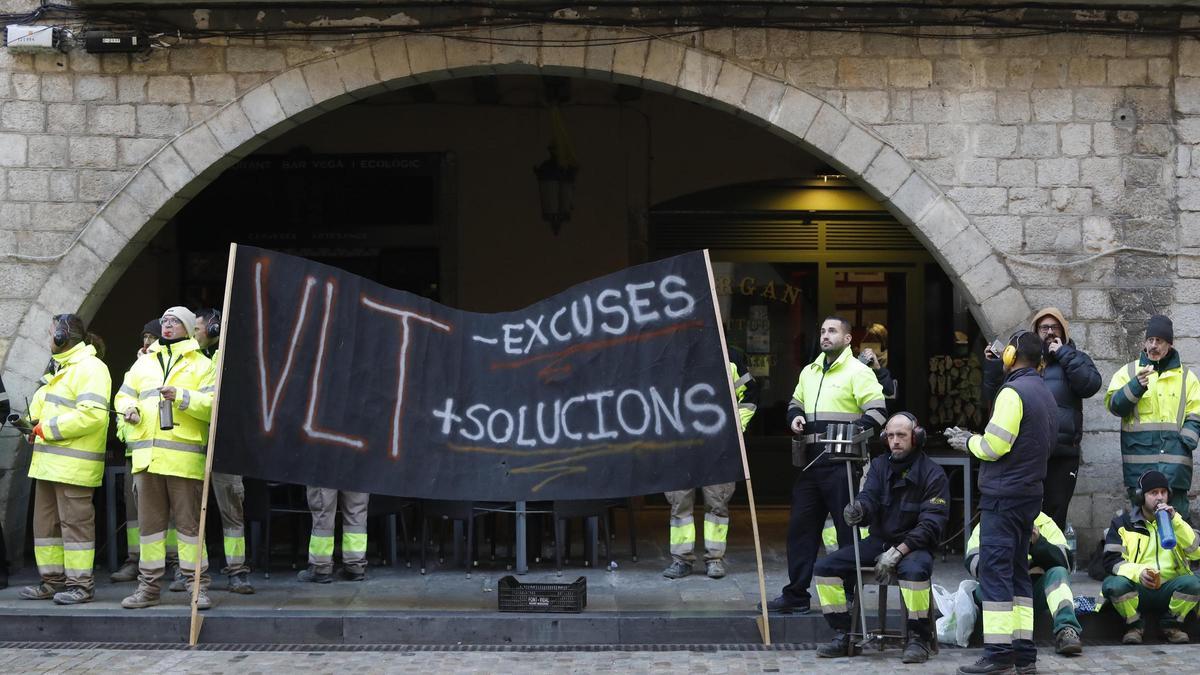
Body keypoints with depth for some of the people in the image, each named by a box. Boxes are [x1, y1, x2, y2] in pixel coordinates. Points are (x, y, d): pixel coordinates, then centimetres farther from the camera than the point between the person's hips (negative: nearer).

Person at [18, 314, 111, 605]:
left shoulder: (90, 368, -12)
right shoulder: (60, 367, 22)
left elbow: (93, 415, -23)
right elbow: (42, 402, 25)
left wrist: (47, 428, -18)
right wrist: (34, 422, 2)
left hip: (74, 464, -10)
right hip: (48, 461, 10)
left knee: (75, 522, -5)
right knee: (46, 522, 13)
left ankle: (81, 584, 0)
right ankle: (53, 580, 20)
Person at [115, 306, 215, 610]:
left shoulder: (201, 365, 6)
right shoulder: (144, 363, 21)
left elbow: (213, 404, -6)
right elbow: (124, 394, 24)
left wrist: (182, 397, -20)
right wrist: (129, 409, 1)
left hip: (185, 456, -4)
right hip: (146, 456, 4)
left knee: (189, 522, -3)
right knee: (150, 522, 8)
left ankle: (197, 586, 2)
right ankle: (149, 586, 14)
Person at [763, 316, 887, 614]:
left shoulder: (858, 372, -4)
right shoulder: (809, 372, 18)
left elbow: (877, 412, -11)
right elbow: (795, 403, 31)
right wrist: (795, 417, 8)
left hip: (841, 464, -7)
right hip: (810, 463, 7)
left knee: (847, 529, -1)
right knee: (801, 526, 8)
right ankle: (796, 595, 15)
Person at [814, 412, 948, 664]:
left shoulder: (933, 473, -8)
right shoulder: (879, 465, 8)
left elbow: (931, 525, -15)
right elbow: (868, 499, -7)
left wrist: (897, 553, -25)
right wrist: (858, 511, -34)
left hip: (914, 546, -5)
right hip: (878, 541, 5)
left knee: (914, 570, -40)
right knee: (824, 567, -10)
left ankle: (918, 639, -20)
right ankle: (842, 636, -1)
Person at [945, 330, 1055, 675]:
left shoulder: (1013, 392, -13)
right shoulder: (1046, 395, 17)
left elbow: (994, 446, -18)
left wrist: (969, 442, 2)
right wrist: (974, 440, 15)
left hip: (1002, 495, -9)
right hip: (1030, 494, 9)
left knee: (995, 571, -7)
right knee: (1017, 572, 12)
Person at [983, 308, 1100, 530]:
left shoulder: (1075, 358, 12)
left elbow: (1091, 385, -9)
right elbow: (992, 395, 12)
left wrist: (1063, 354, -9)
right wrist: (992, 365, -2)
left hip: (1063, 452, 0)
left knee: (1055, 511, 5)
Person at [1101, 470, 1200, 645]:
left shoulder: (1176, 519, 15)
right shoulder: (1123, 523, 7)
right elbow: (1111, 560, -5)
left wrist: (1175, 521, -10)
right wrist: (1138, 572, -24)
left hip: (1169, 589, 2)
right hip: (1136, 589, -2)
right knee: (1113, 584, -34)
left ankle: (1171, 624, -2)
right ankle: (1134, 625, -5)